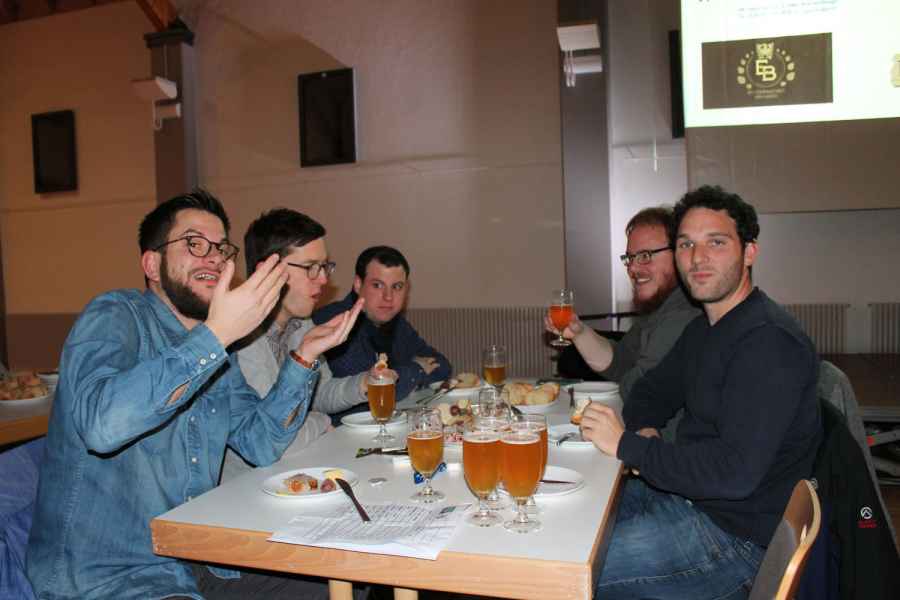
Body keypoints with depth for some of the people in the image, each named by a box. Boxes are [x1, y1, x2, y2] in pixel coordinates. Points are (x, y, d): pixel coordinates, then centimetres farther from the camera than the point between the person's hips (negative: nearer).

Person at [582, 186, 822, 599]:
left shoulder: (770, 341, -23)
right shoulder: (703, 329, 10)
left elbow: (735, 472, -30)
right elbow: (653, 390, 21)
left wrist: (628, 446, -22)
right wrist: (643, 429, -3)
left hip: (734, 534, -9)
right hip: (683, 494, 9)